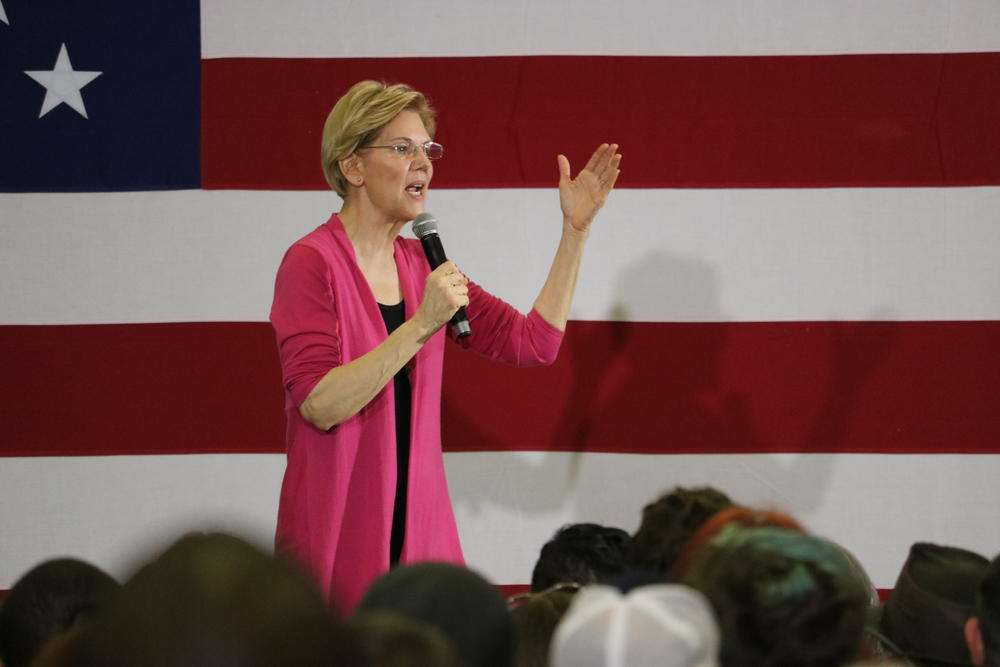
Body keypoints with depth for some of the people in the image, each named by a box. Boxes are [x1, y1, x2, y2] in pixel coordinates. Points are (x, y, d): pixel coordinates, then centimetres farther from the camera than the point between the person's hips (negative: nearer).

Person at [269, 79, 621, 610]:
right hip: (336, 530, -6)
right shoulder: (312, 263, -9)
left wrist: (575, 230, 6)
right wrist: (421, 326, -24)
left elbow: (532, 342, 10)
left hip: (421, 523, 6)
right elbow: (319, 404, -19)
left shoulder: (421, 264, 12)